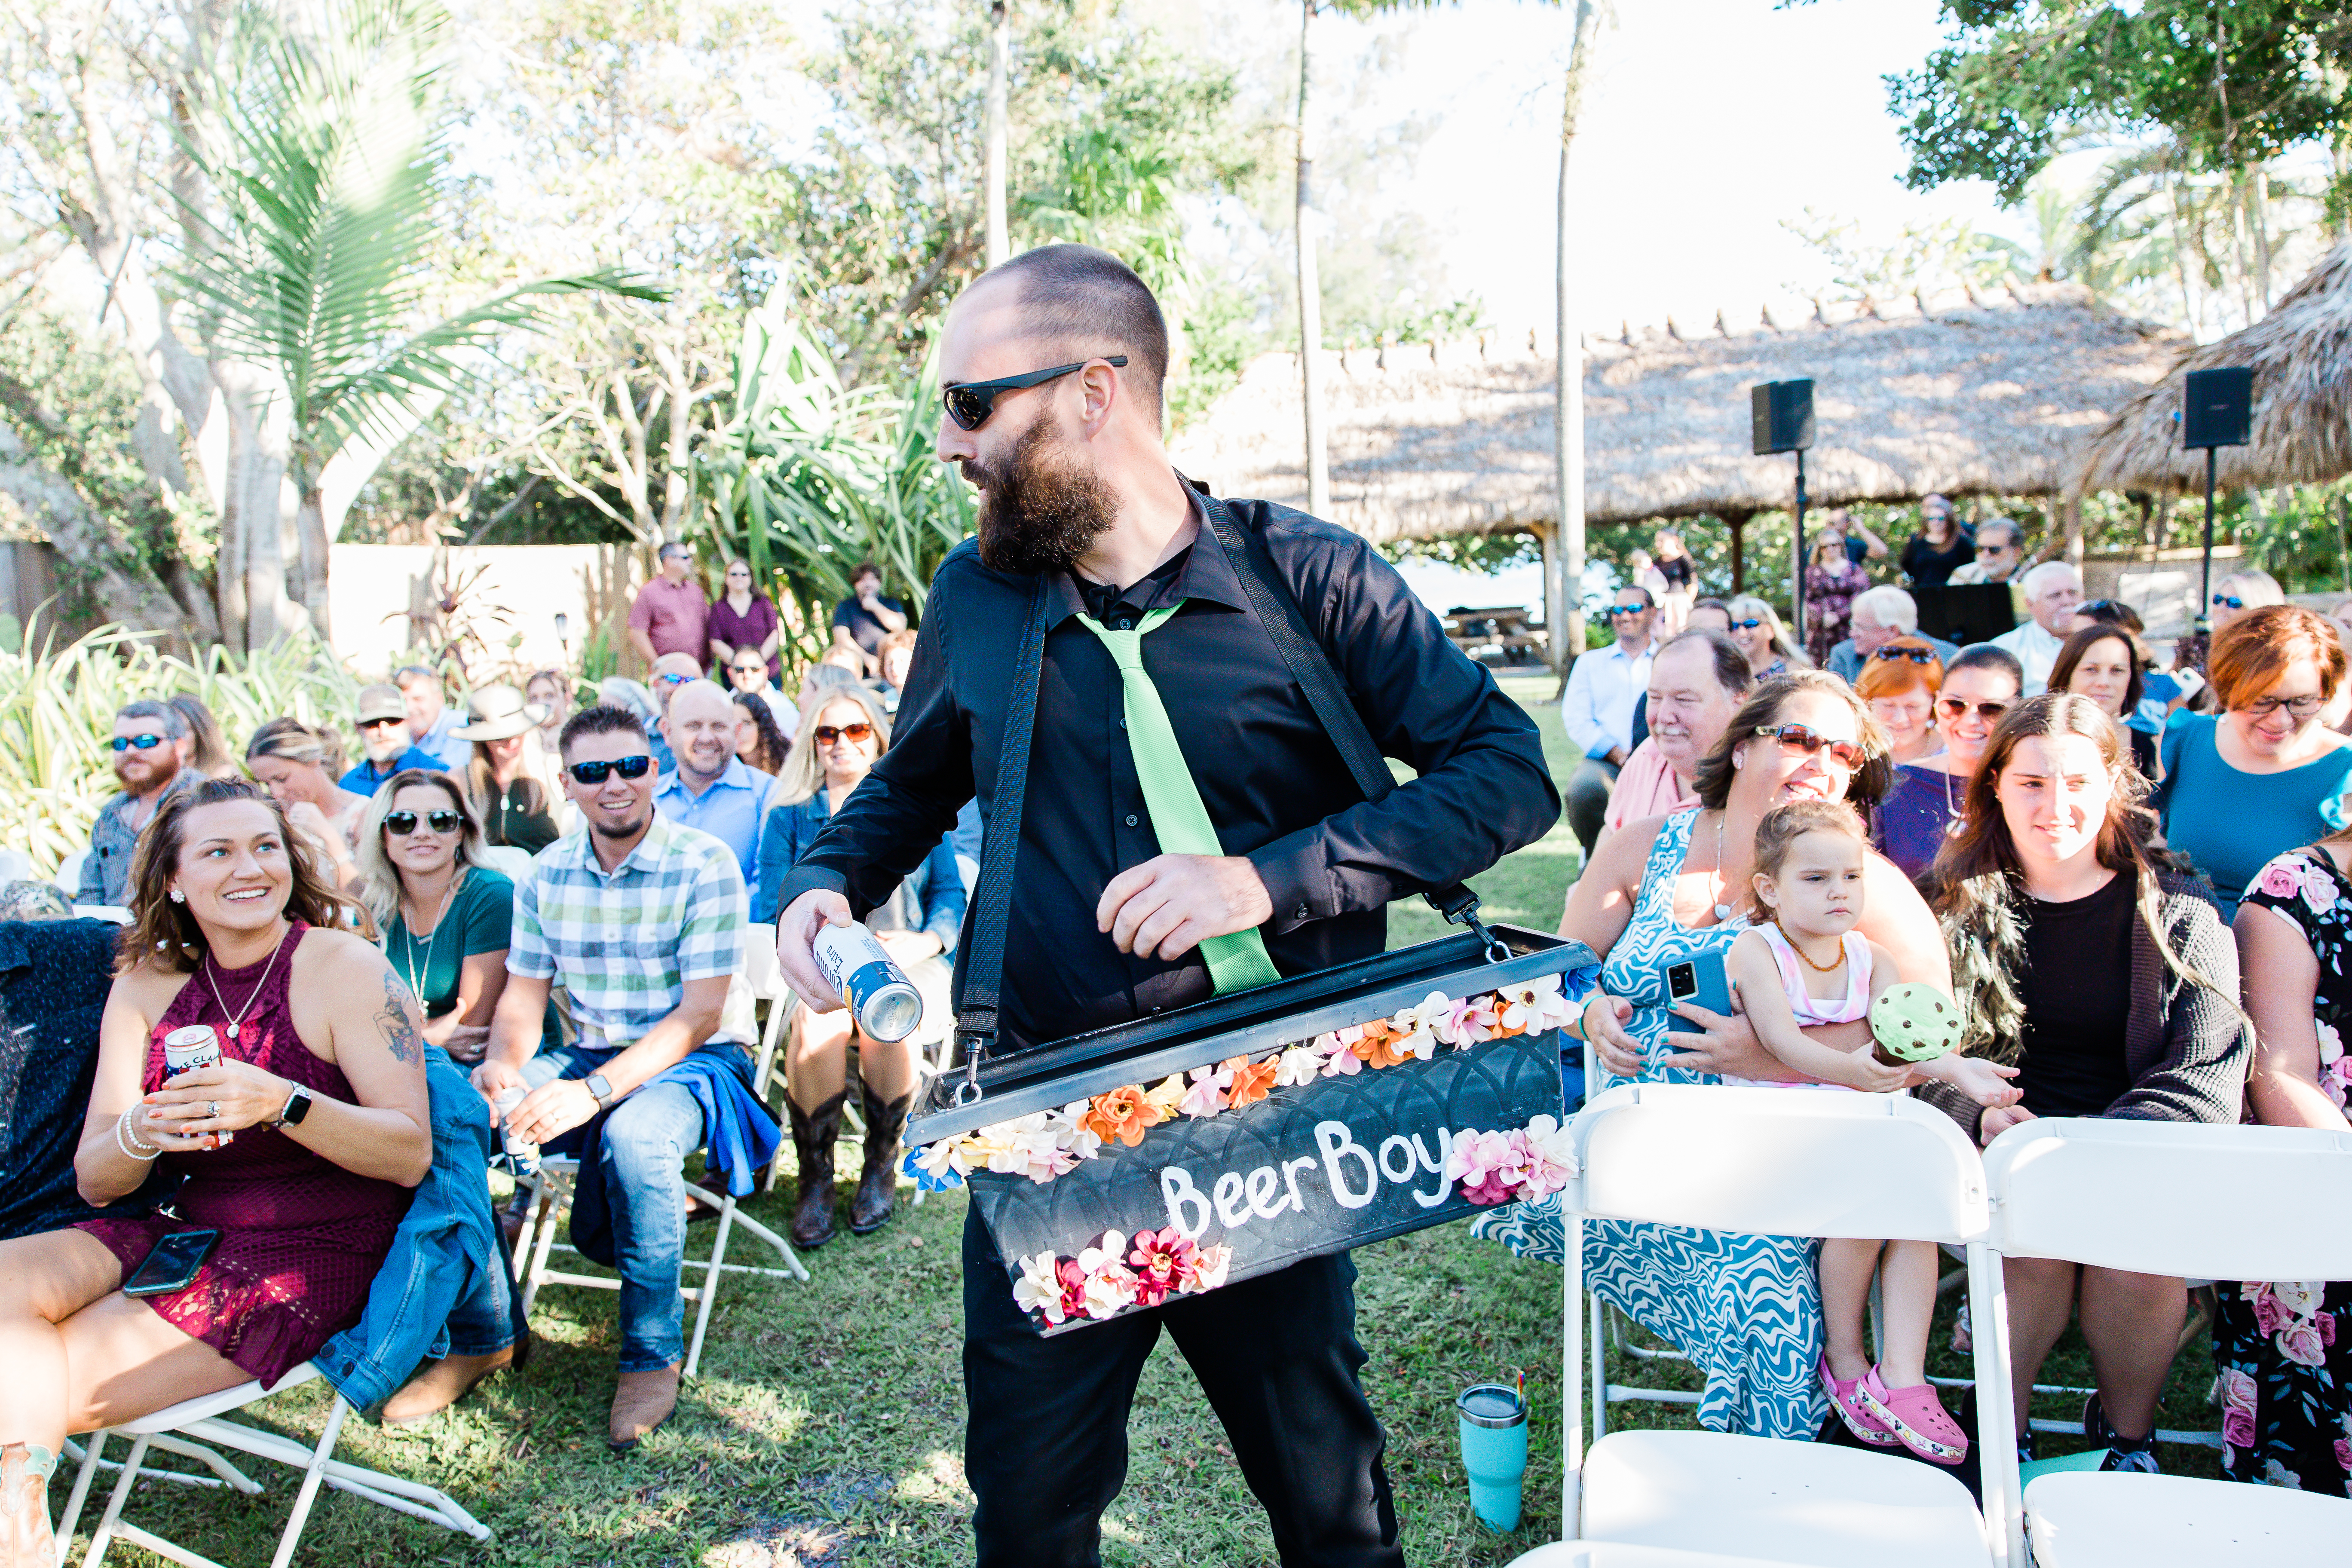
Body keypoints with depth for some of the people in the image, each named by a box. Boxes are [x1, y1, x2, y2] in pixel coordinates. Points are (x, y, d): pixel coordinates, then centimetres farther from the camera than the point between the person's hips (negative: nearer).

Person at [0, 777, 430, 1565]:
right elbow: (93, 1179, 4)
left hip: (312, 1252, -5)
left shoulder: (344, 967, -9)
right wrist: (140, 1135, -20)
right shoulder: (145, 985, 6)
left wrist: (280, 1103, -31)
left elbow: (412, 1153, -15)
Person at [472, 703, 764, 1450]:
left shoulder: (704, 865, -13)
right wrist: (502, 1063, -18)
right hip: (587, 1055, 6)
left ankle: (653, 1355, -17)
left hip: (694, 1059, -5)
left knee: (635, 1136, -37)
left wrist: (594, 1091, -30)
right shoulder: (548, 872, 5)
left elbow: (700, 1013, -18)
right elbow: (524, 994, 7)